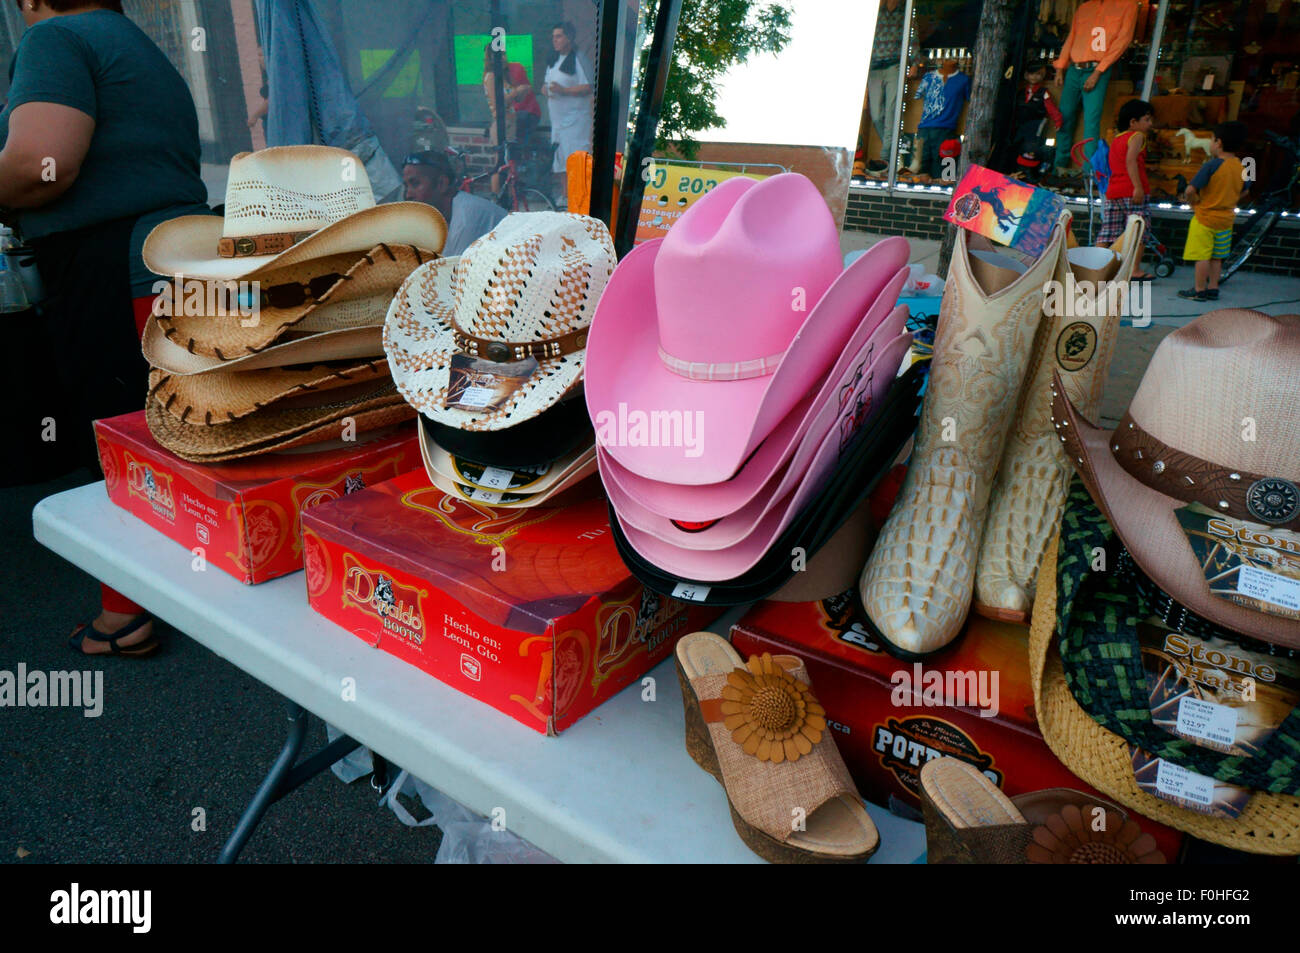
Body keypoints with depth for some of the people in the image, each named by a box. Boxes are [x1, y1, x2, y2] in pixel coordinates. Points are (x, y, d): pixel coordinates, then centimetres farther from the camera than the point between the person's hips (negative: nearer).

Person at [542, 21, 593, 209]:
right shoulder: (553, 59, 16)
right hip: (558, 117, 9)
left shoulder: (578, 60, -10)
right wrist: (545, 90, 1)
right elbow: (545, 83, 25)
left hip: (576, 118, -9)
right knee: (560, 158, 11)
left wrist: (563, 90, -25)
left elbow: (588, 88, -17)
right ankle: (564, 197, 19)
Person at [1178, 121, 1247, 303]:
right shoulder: (1241, 167, 5)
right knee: (1216, 257, 15)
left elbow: (1190, 190, -23)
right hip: (1226, 218, 7)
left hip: (1205, 218, -7)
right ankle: (1213, 288, 19)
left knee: (1202, 255, -1)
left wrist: (1193, 202, -5)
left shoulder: (1212, 165, -17)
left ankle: (1200, 290, 2)